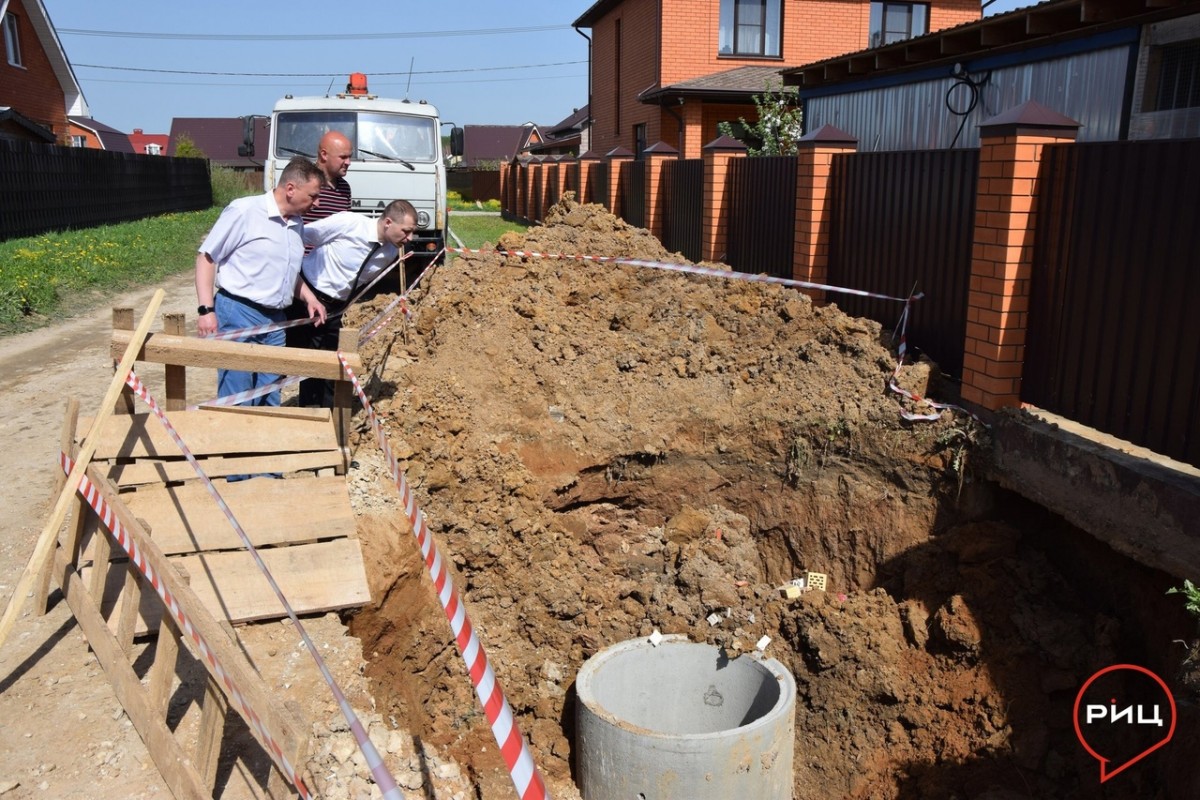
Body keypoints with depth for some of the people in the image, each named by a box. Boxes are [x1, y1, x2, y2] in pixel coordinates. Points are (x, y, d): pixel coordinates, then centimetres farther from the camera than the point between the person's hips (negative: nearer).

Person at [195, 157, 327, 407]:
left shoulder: (297, 224, 12)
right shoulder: (244, 211, -9)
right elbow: (206, 256, -6)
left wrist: (308, 297, 8)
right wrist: (206, 310, -13)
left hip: (276, 320, 7)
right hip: (238, 314, -7)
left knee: (269, 401, 11)